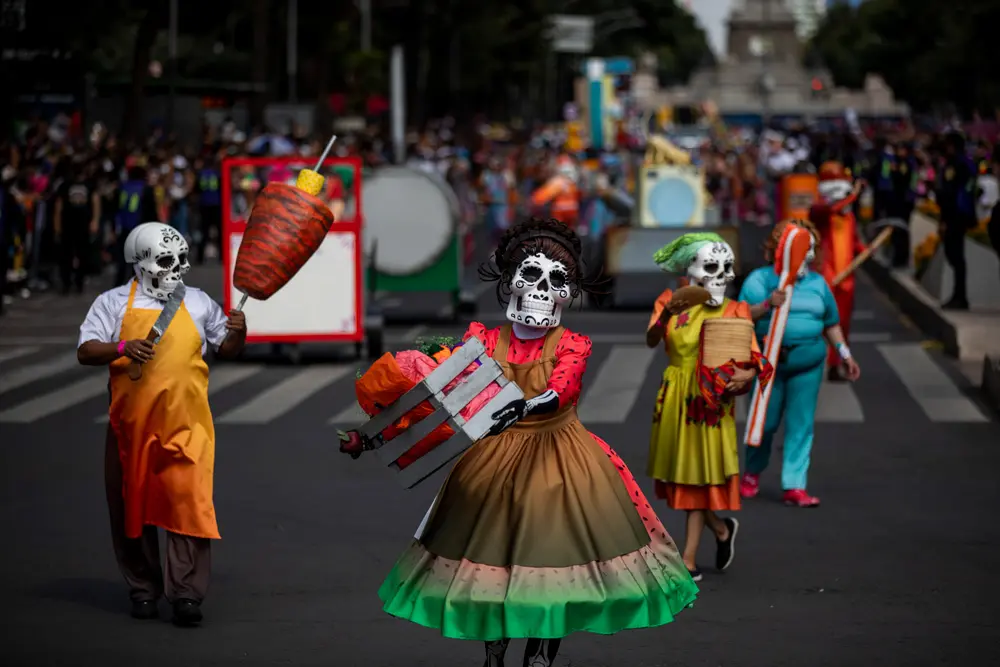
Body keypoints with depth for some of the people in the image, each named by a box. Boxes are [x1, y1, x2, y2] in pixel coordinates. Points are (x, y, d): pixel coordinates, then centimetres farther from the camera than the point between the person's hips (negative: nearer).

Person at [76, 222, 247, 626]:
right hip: (132, 425, 0)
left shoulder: (197, 303, 14)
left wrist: (238, 332, -1)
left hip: (186, 425, 0)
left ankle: (186, 594, -10)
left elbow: (227, 349, 21)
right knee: (132, 506, 7)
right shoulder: (114, 302, 7)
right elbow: (85, 351, -3)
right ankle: (142, 589, 21)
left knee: (189, 503, -12)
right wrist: (122, 348, -20)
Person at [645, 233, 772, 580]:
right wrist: (667, 314, -33)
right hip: (675, 398, 2)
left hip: (713, 399, -2)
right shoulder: (671, 302, 2)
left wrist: (749, 373, -27)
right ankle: (721, 529, 34)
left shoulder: (734, 311, 0)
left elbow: (753, 356, -4)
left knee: (701, 472, -3)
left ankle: (689, 558, -1)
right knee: (682, 470, 10)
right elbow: (651, 340, -14)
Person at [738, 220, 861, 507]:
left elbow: (831, 323, 22)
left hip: (808, 365, 3)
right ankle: (752, 472, 29)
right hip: (769, 363, -3)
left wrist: (844, 354, 15)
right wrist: (767, 305, -28)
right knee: (765, 422, 4)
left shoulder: (818, 283, 13)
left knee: (801, 426, 0)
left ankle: (795, 487, 1)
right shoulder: (761, 279, -1)